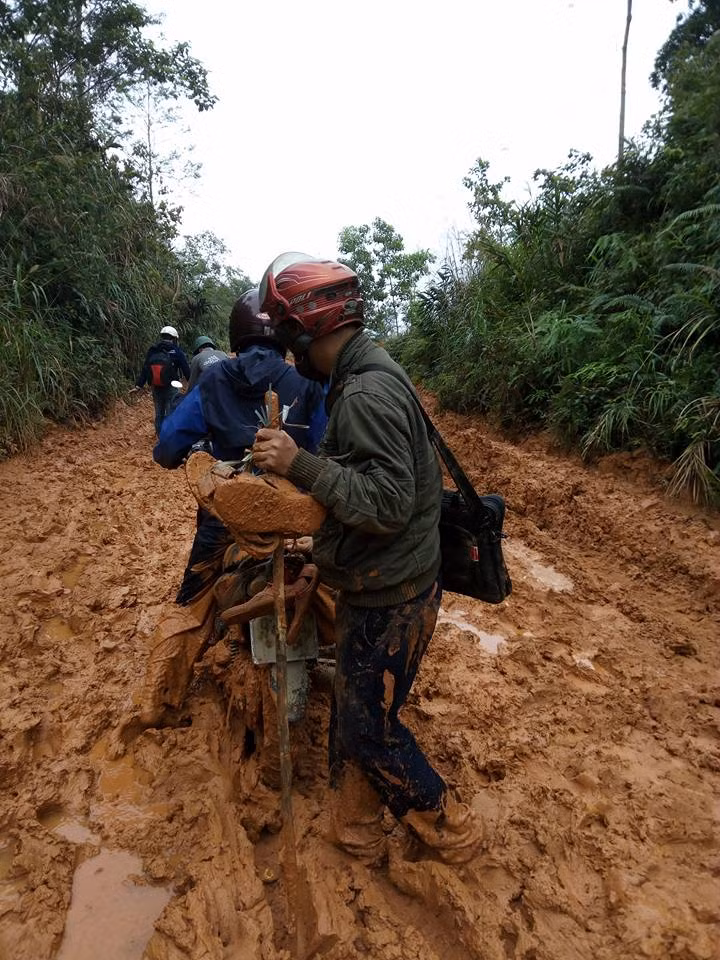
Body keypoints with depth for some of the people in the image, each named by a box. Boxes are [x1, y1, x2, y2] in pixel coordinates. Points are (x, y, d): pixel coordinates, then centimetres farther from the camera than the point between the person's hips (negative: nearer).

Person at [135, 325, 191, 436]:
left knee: (159, 414, 16)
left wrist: (138, 385, 9)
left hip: (155, 388, 5)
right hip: (171, 388, -5)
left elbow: (144, 370, 6)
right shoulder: (176, 351, -7)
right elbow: (186, 370, -7)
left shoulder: (151, 351, 6)